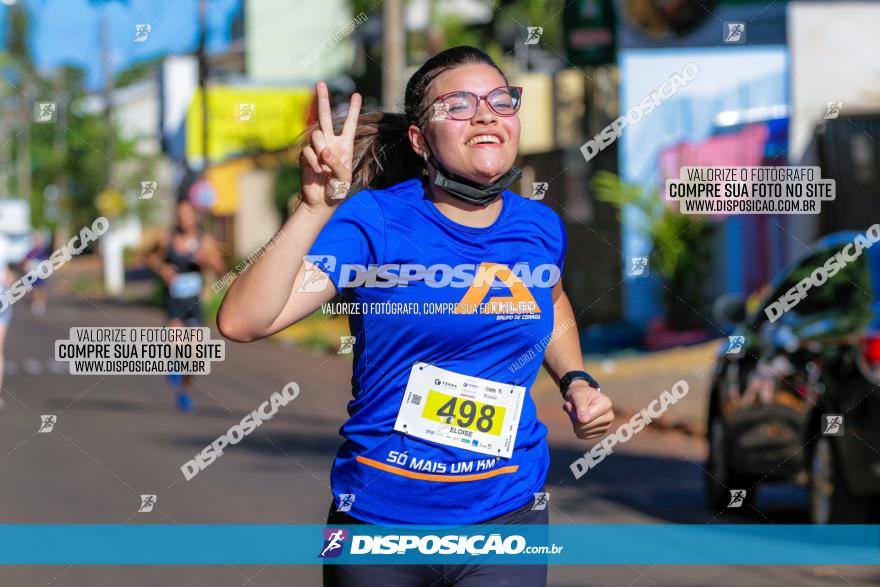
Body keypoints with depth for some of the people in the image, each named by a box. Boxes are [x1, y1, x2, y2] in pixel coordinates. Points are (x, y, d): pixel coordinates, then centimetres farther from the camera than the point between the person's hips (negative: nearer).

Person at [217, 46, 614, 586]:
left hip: (509, 513, 2)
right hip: (381, 516, -2)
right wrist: (316, 208, -31)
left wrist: (576, 381, 9)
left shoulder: (540, 227, 1)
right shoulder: (373, 222, -12)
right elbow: (242, 323, -24)